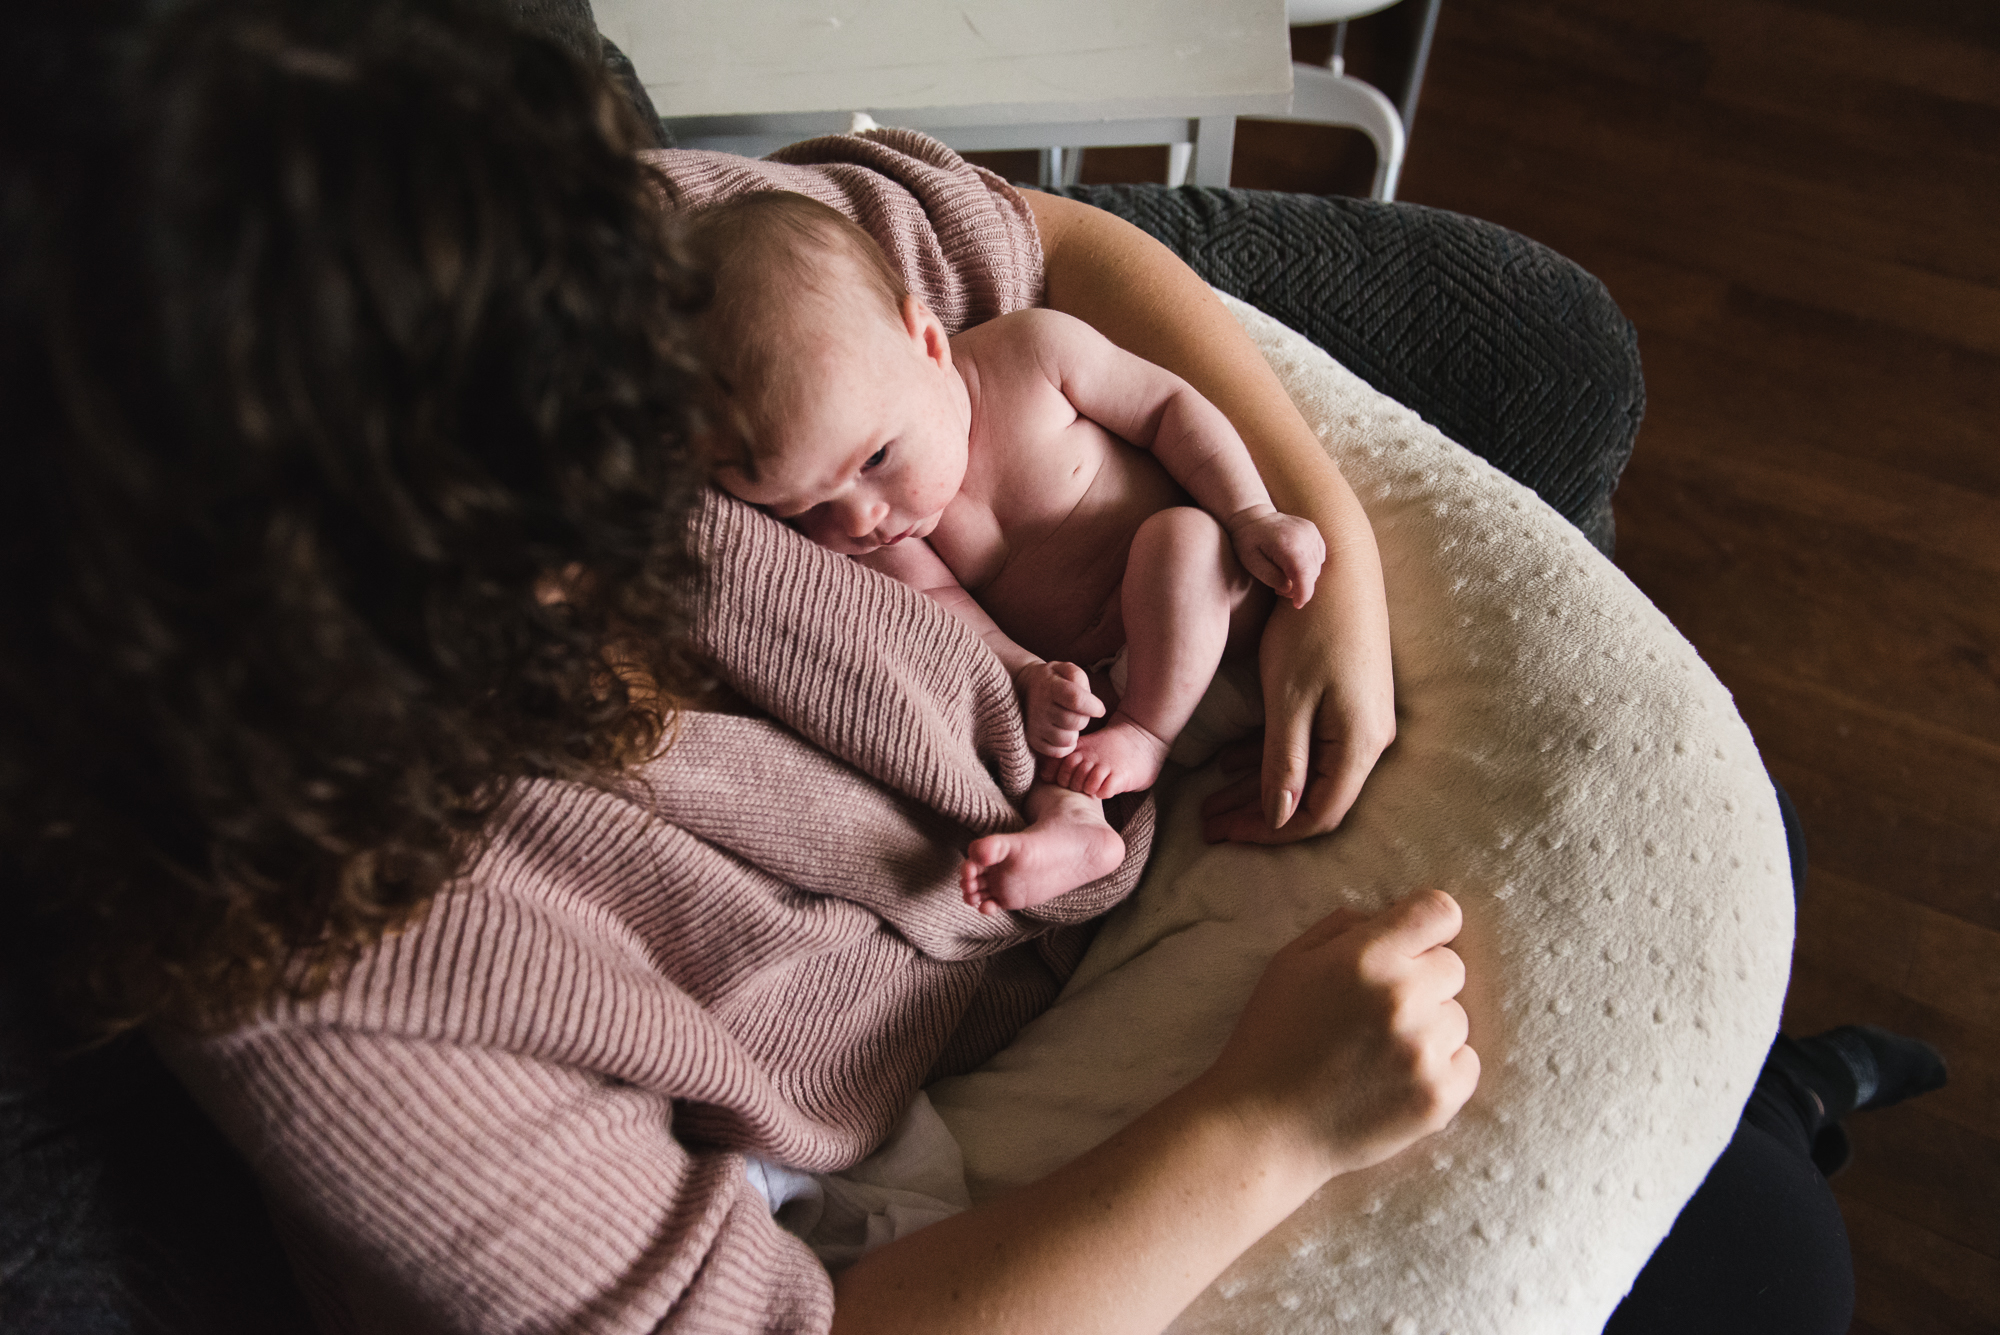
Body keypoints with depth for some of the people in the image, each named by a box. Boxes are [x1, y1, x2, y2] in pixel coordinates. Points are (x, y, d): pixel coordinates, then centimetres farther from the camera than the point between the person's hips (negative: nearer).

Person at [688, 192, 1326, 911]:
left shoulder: (1034, 351, -19)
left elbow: (1168, 404, -10)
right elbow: (944, 608, -18)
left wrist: (1252, 515, -17)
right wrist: (1029, 678, -36)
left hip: (1195, 610, -2)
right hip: (1067, 676, 3)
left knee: (1184, 533, -31)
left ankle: (1149, 733, -20)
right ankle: (1064, 814, -33)